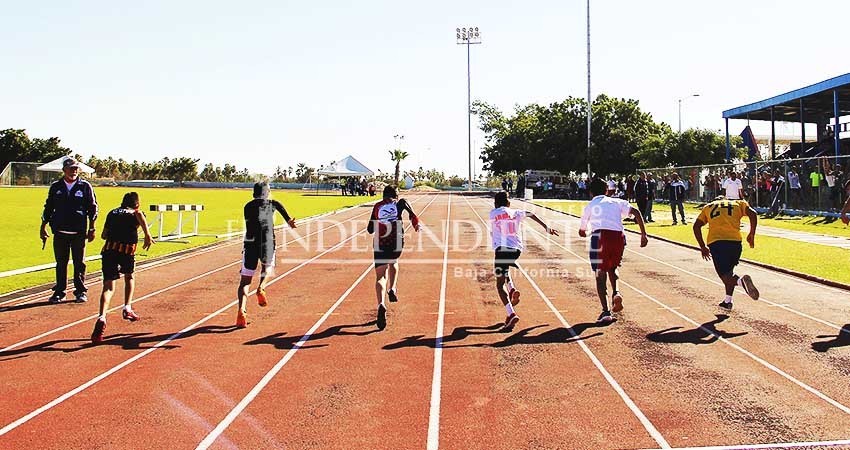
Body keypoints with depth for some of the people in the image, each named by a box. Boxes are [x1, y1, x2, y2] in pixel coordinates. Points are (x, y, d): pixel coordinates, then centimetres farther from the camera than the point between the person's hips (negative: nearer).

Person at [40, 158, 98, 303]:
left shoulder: (85, 186, 3)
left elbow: (93, 208, 3)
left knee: (79, 263, 4)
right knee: (61, 263, 7)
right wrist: (43, 227, 9)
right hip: (60, 232, 2)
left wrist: (91, 229, -2)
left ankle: (80, 291, 13)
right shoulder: (56, 187, 8)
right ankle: (59, 292, 15)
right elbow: (48, 208, 13)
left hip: (79, 232, -2)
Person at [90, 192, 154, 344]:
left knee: (109, 286, -6)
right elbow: (140, 215, -12)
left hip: (109, 250, 2)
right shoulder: (136, 213, 15)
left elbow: (104, 235, 27)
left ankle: (101, 317, -27)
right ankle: (127, 309, 22)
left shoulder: (112, 213, 26)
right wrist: (147, 235, -23)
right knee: (129, 276, 29)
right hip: (127, 251, -2)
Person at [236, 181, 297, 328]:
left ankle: (242, 310, -16)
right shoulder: (272, 203, 12)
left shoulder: (248, 206, 16)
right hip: (267, 243, -1)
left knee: (245, 281, 2)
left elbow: (249, 225, 19)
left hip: (250, 243, 1)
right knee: (268, 266, 31)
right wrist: (288, 220, -16)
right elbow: (280, 207, -7)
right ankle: (261, 287, 2)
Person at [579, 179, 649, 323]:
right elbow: (636, 212, 7)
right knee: (612, 267, 27)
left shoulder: (589, 207, 22)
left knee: (600, 275, 4)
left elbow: (582, 231, 31)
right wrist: (643, 235, 4)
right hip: (619, 237, 2)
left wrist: (586, 233, 54)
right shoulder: (617, 202, 23)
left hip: (600, 236, -2)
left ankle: (606, 312, -6)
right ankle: (615, 292, 1)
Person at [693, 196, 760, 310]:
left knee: (725, 275, 0)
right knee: (729, 270, 23)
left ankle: (741, 281, -31)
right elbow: (753, 214, 3)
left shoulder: (708, 207, 24)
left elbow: (696, 226, 12)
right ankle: (728, 301, 23)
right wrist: (752, 235, 9)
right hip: (735, 241, 2)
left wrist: (703, 247, 16)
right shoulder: (738, 203, 23)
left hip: (715, 242, -1)